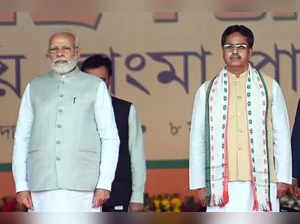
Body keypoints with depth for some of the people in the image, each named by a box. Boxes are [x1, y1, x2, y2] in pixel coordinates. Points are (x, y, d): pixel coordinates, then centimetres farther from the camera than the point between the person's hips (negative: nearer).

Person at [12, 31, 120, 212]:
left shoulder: (96, 87, 8)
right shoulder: (35, 88, 14)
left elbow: (110, 138, 5)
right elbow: (22, 138, 13)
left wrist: (104, 184, -5)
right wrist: (21, 186, 3)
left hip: (82, 188, -2)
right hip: (42, 187, 2)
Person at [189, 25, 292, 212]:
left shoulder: (270, 87, 11)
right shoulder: (207, 91, 11)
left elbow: (282, 135, 9)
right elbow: (197, 139, 11)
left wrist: (283, 179, 3)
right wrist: (199, 184, 6)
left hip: (261, 182, 0)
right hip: (222, 184, 0)